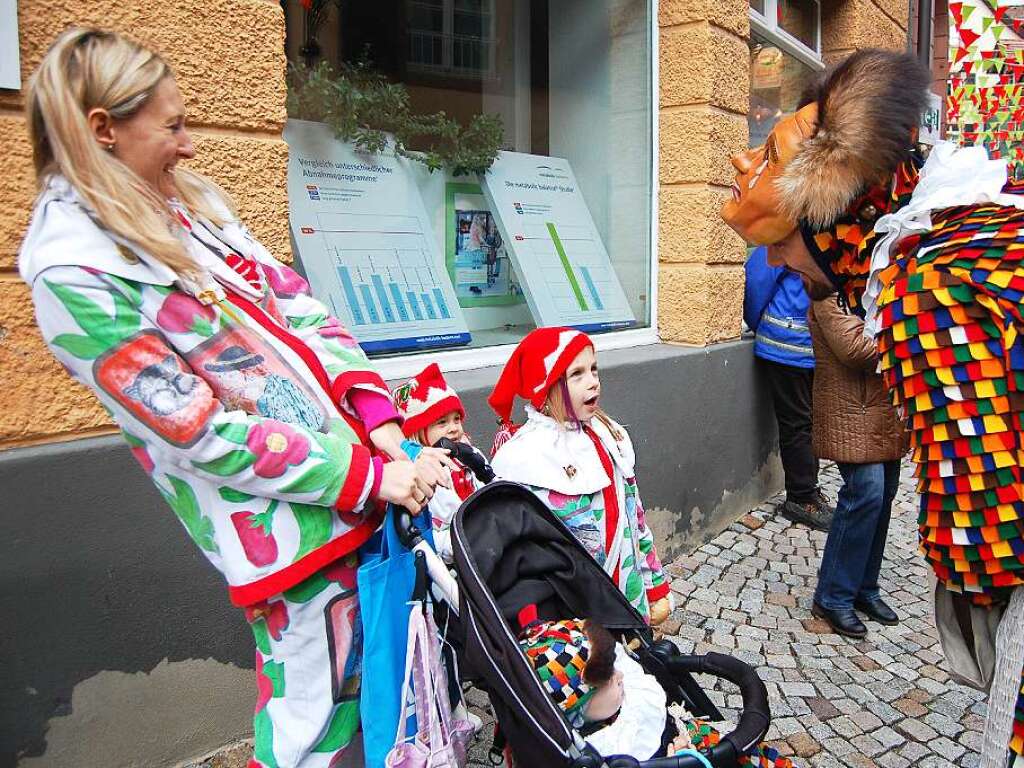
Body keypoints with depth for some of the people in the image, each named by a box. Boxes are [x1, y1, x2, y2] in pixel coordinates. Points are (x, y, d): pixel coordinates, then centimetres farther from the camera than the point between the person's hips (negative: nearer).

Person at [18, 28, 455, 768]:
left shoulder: (190, 201, 7)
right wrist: (369, 478, -17)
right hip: (283, 519, -7)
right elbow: (205, 434, -18)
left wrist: (378, 421, -9)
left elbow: (297, 306, 3)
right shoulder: (75, 277, -16)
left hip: (362, 459, 8)